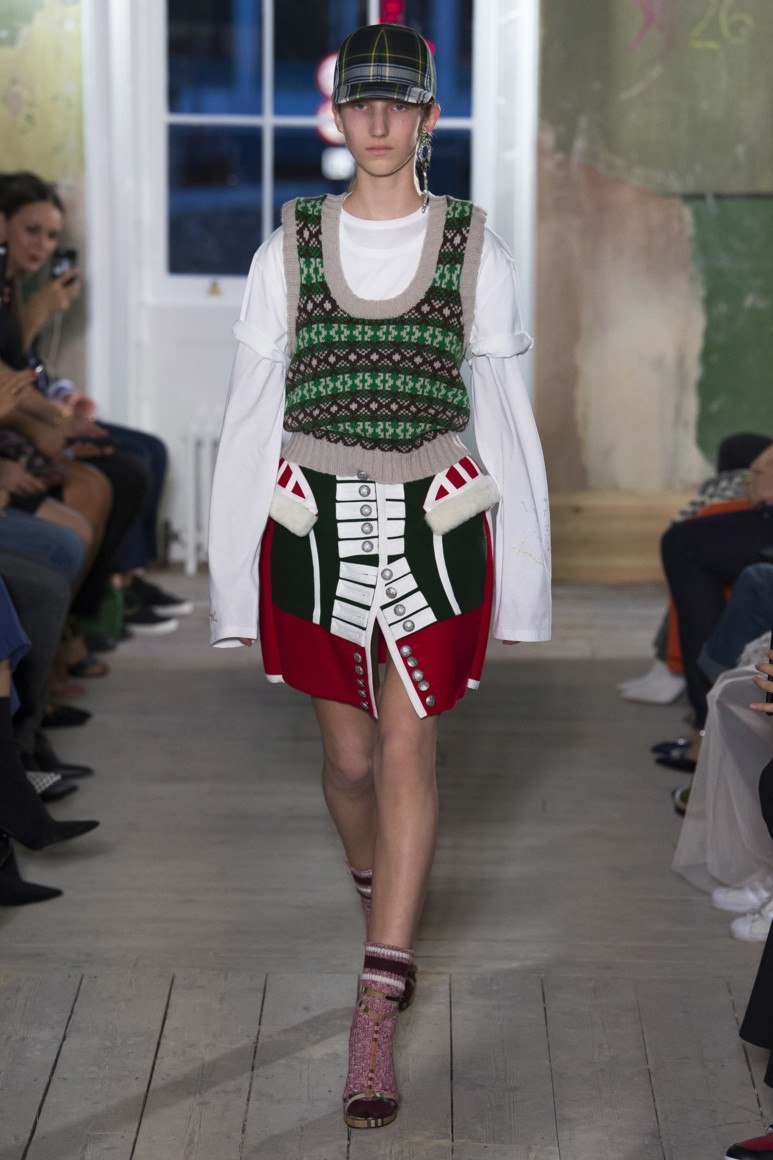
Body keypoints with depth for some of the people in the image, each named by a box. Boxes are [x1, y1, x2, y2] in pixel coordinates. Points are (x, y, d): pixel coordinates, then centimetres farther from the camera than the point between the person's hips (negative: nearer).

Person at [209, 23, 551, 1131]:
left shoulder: (475, 250, 0)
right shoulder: (289, 249, 2)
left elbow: (506, 415, 4)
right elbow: (250, 415, 4)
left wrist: (522, 572, 3)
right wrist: (234, 580, 2)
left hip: (435, 523, -1)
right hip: (315, 523, 2)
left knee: (407, 748, -9)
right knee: (349, 755, 10)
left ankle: (376, 1012, -8)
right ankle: (387, 906, 41)